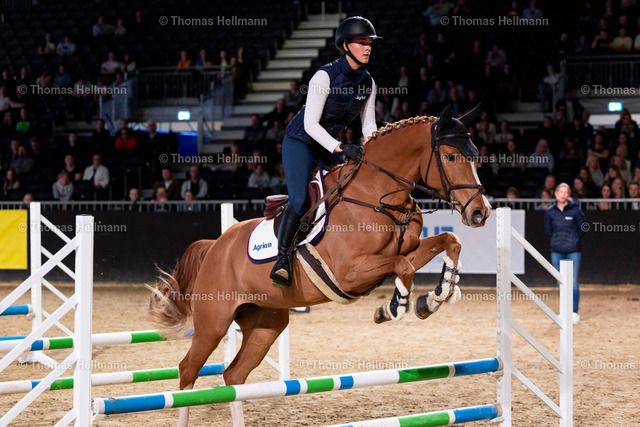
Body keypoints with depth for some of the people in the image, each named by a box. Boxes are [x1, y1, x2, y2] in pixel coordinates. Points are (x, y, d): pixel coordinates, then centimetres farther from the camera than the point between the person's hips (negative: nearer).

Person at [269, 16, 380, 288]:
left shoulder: (368, 82, -4)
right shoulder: (325, 76, -23)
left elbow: (368, 125, 5)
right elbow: (310, 124, -25)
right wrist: (340, 148, -35)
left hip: (329, 146, 7)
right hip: (300, 142, -7)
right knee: (299, 201, -22)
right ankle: (282, 258, -16)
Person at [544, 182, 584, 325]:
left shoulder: (575, 210, -4)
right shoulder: (550, 212, 2)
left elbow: (582, 229, 5)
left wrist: (574, 242, 5)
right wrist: (557, 241, 9)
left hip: (573, 251, -3)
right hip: (557, 251, 3)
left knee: (573, 282, -5)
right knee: (561, 283, 6)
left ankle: (574, 312, 1)